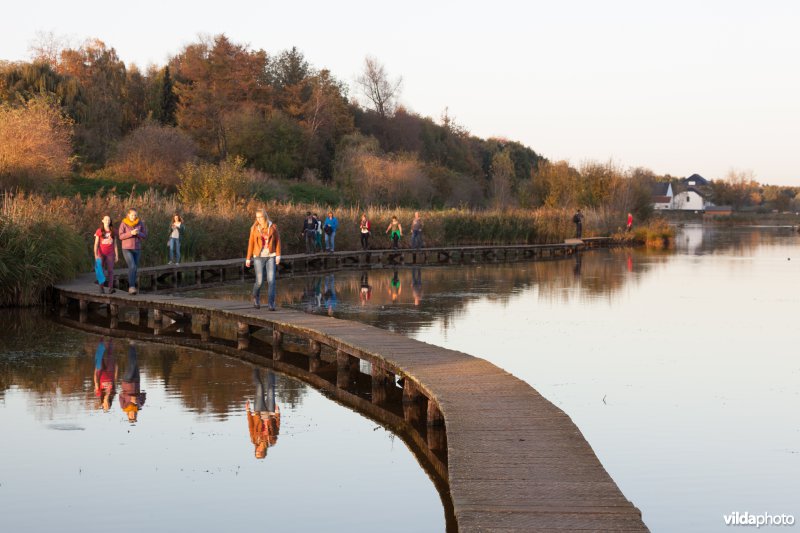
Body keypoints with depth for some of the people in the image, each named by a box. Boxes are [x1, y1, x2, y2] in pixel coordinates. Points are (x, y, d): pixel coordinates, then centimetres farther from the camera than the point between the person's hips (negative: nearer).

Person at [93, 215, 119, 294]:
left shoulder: (113, 231, 4)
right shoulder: (99, 231, -4)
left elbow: (115, 244, 7)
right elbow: (96, 244, -7)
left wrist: (117, 255, 4)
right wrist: (96, 255, -17)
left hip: (110, 254, 2)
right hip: (101, 254, -2)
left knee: (110, 270, -6)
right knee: (101, 271, -1)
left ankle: (110, 288, -12)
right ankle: (101, 288, 3)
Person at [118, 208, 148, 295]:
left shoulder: (140, 223, -2)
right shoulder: (123, 224, -8)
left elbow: (144, 236, -1)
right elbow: (121, 236, -13)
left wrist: (138, 233, -21)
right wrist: (131, 233, -27)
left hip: (137, 249, 3)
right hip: (126, 249, -3)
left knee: (135, 269, 8)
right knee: (132, 267, -20)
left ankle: (131, 287, 22)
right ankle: (132, 287, -21)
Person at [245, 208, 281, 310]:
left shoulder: (273, 227, 0)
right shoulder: (254, 228, 0)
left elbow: (277, 241, 2)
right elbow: (251, 243, 4)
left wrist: (278, 255, -7)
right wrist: (248, 258, 3)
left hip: (271, 257, 0)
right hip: (259, 257, 0)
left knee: (271, 280, -11)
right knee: (259, 281, -3)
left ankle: (271, 305, -8)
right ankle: (256, 297, 29)